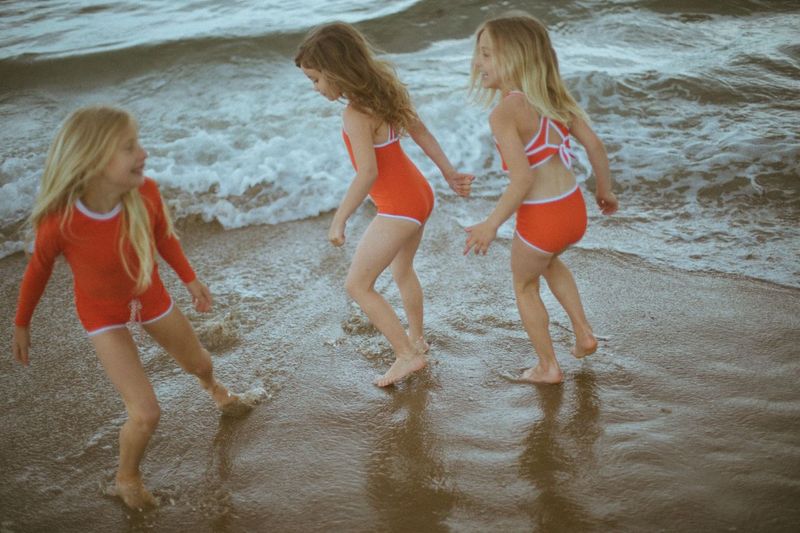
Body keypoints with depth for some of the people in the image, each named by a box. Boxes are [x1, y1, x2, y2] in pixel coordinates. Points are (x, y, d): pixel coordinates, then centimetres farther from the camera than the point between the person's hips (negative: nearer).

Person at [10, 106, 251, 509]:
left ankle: (213, 387, 67)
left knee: (198, 363, 27)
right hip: (103, 315, -4)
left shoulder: (145, 192, -29)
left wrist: (189, 279, 4)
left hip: (149, 296, 4)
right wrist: (21, 324, 0)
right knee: (145, 413, -11)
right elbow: (38, 270, -15)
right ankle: (127, 480, 22)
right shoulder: (58, 223, -37)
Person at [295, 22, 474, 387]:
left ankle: (407, 355, 7)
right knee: (402, 271, 28)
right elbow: (420, 132, 9)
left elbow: (368, 173, -30)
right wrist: (449, 174, 16)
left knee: (357, 285, 2)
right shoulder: (382, 93, 2)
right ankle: (416, 339, 47)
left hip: (398, 209, -9)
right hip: (419, 196, 9)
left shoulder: (355, 114, -25)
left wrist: (339, 220, -22)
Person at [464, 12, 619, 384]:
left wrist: (491, 225, -18)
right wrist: (604, 190, 18)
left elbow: (523, 177, -26)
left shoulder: (503, 113, -20)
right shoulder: (553, 95, 2)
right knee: (549, 262, 38)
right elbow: (594, 145, 4)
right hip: (574, 211, 7)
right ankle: (583, 333, 38)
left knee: (524, 284, 23)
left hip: (540, 219, -7)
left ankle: (548, 367, 35)